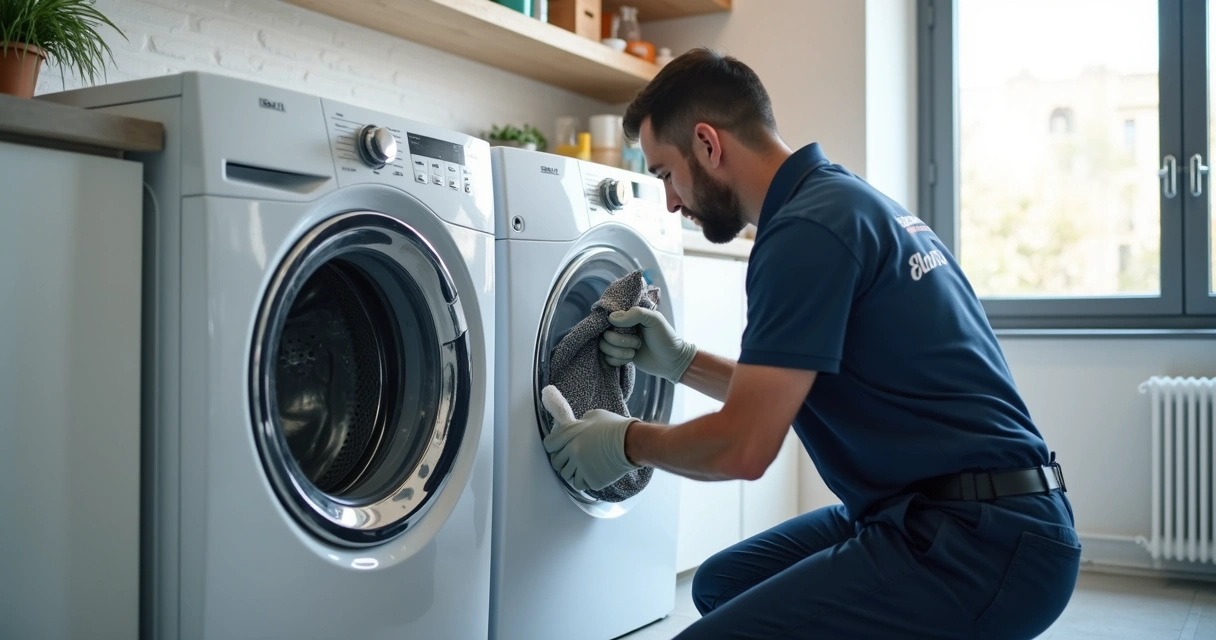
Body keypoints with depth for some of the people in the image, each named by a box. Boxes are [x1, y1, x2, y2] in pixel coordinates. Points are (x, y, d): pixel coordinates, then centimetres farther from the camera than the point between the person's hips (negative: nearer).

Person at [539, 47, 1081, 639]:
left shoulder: (807, 229, -17)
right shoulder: (845, 196, 14)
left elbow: (743, 447, -18)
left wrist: (626, 441, -1)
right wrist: (678, 361, 20)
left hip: (988, 544, -10)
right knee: (723, 585, 16)